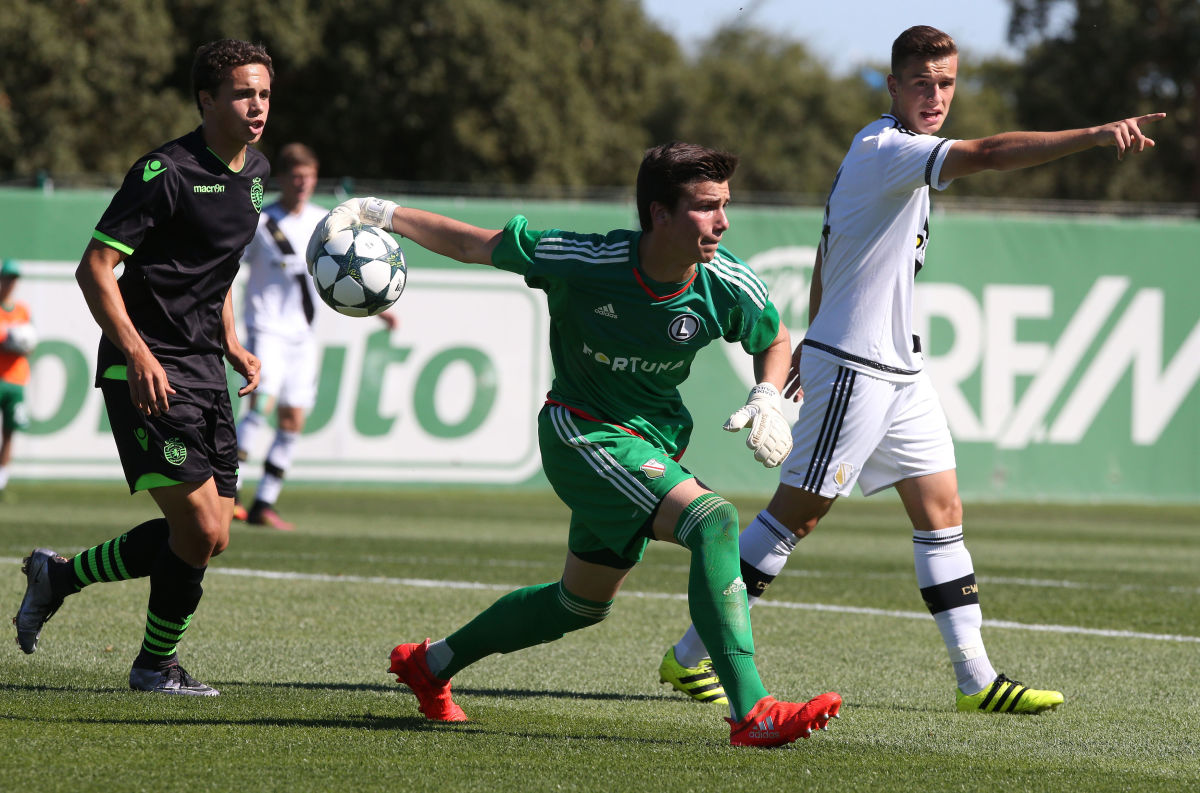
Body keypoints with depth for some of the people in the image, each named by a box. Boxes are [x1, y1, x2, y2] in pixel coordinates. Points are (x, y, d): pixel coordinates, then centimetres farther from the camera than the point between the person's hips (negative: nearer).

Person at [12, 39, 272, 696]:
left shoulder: (254, 173, 12)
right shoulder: (165, 172, -15)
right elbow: (94, 268, -16)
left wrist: (230, 343, 15)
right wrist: (138, 353, -25)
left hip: (204, 371, 9)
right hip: (147, 372, -9)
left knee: (211, 537, 6)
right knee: (198, 526, -14)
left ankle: (58, 576, 23)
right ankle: (156, 664, 8)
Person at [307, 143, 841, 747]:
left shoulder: (729, 287, -13)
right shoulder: (583, 261, -24)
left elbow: (774, 341, 8)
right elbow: (475, 246, -11)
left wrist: (767, 399, -11)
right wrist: (380, 214, -15)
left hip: (652, 443, 7)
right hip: (581, 430, -7)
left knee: (583, 603, 21)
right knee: (714, 521, -28)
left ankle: (430, 663, 43)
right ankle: (751, 714, -34)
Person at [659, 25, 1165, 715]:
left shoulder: (884, 153, 14)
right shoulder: (885, 150, -17)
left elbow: (827, 256, 23)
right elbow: (990, 154, -33)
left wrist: (814, 344, 31)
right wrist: (1095, 136, -41)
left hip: (899, 372, 10)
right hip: (853, 368, -10)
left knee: (942, 511, 5)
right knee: (798, 513, -4)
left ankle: (976, 677, 4)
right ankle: (691, 655, 5)